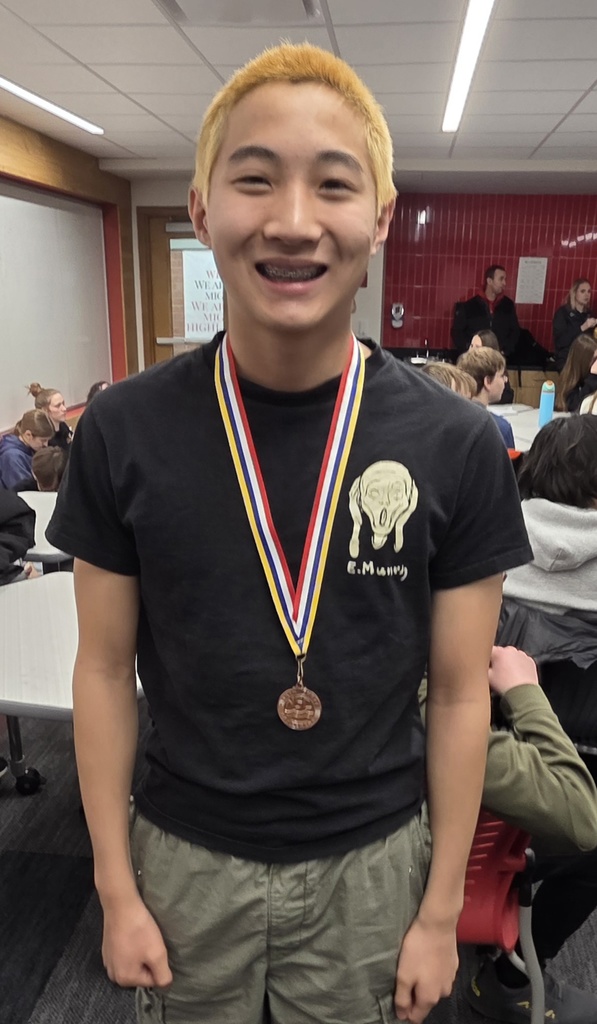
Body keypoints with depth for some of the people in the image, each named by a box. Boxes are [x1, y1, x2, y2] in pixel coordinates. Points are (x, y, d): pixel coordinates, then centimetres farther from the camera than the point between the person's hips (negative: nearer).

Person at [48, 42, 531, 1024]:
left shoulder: (458, 446, -15)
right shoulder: (122, 430, -14)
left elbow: (460, 694, -7)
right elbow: (105, 668, -5)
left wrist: (440, 912, 0)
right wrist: (117, 889, 0)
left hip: (369, 860, 0)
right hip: (186, 855, 1)